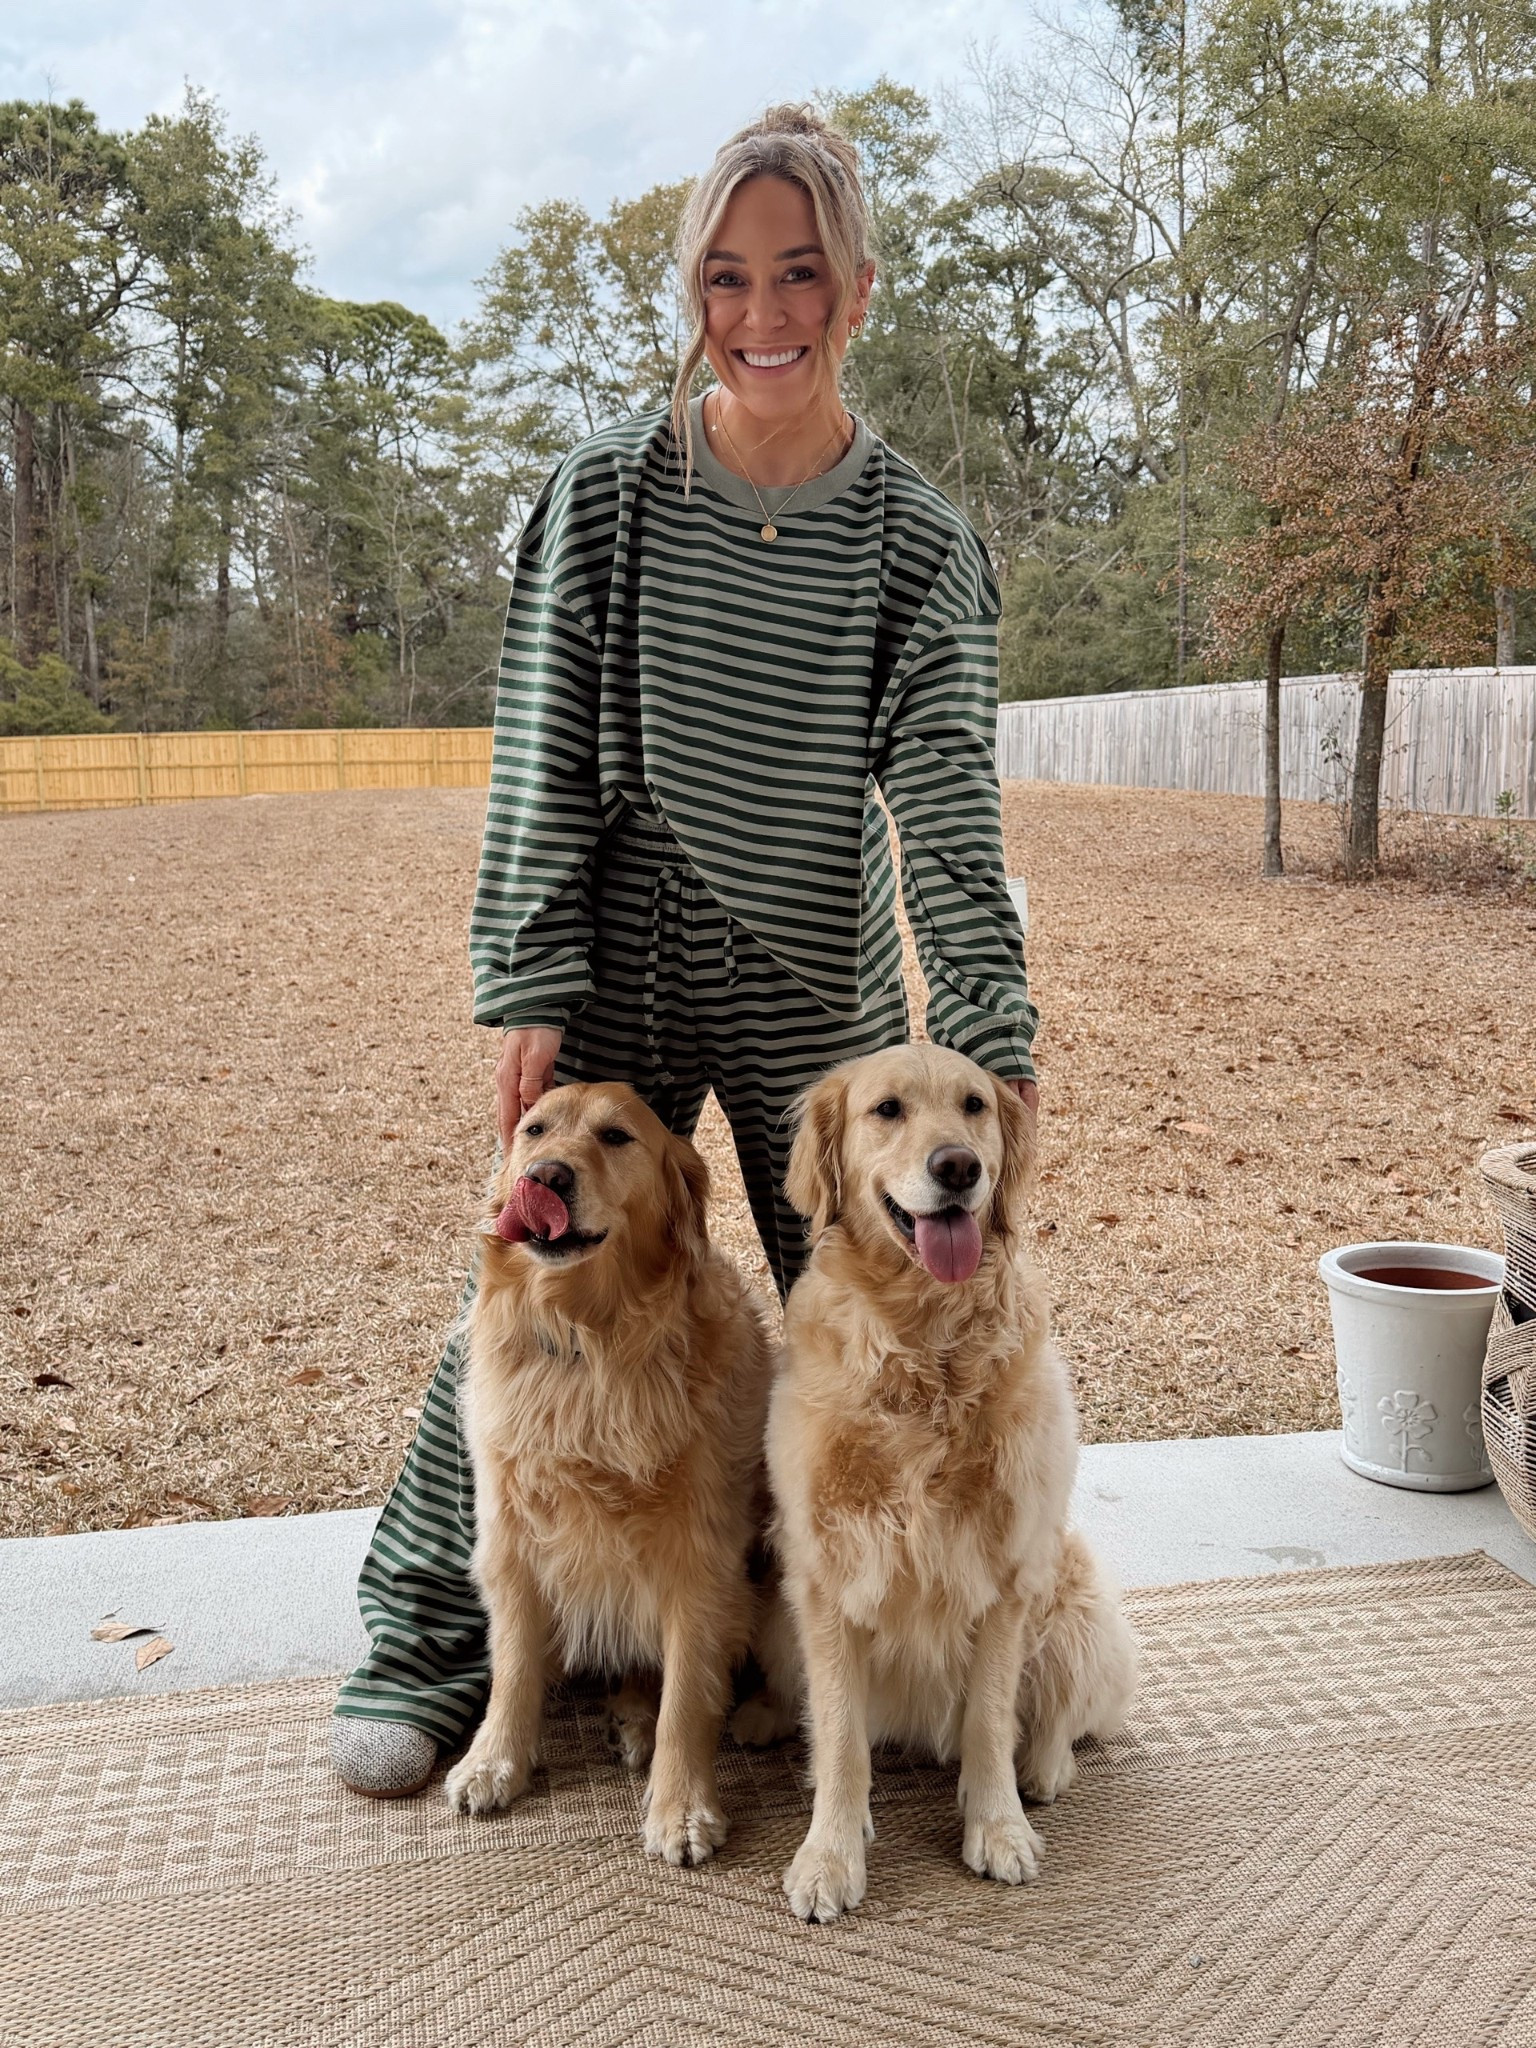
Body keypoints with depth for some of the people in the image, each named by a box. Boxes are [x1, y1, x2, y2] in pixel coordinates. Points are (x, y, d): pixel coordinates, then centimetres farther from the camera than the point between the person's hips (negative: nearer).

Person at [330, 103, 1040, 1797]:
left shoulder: (919, 546, -4)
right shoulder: (605, 494, -4)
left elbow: (947, 811, -9)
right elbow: (542, 762, -4)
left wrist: (993, 1044, -19)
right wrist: (530, 992, -9)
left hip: (822, 995, 1)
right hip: (619, 980, 0)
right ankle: (423, 1639, 20)